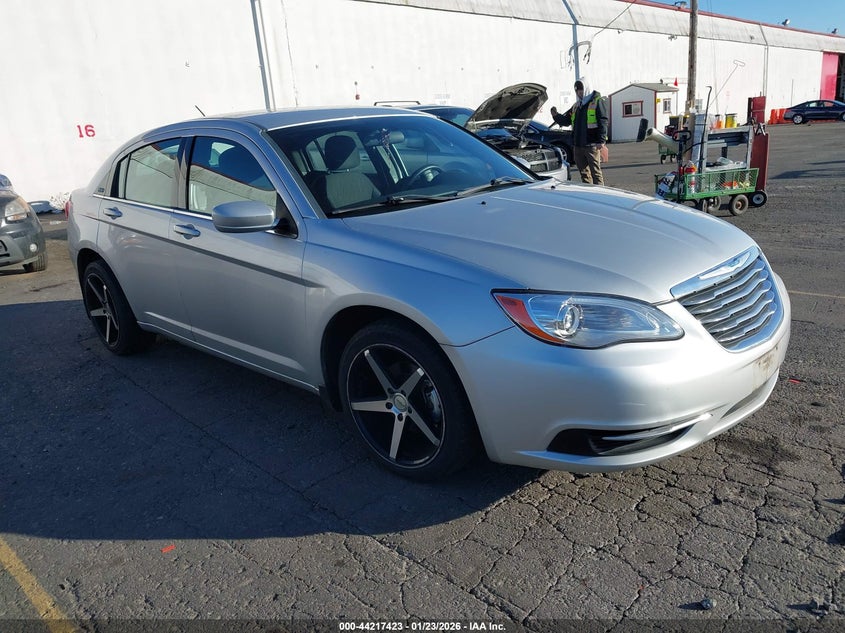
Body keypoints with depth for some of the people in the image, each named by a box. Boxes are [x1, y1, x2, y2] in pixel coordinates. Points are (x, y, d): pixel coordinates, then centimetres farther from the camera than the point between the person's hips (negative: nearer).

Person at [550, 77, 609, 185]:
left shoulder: (598, 101, -1)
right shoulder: (576, 106, 21)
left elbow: (603, 122, -9)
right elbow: (565, 120, 21)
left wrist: (601, 141, -19)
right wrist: (556, 115, 1)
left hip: (592, 145, -7)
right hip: (578, 145, 7)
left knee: (596, 172, -6)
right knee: (584, 172, 12)